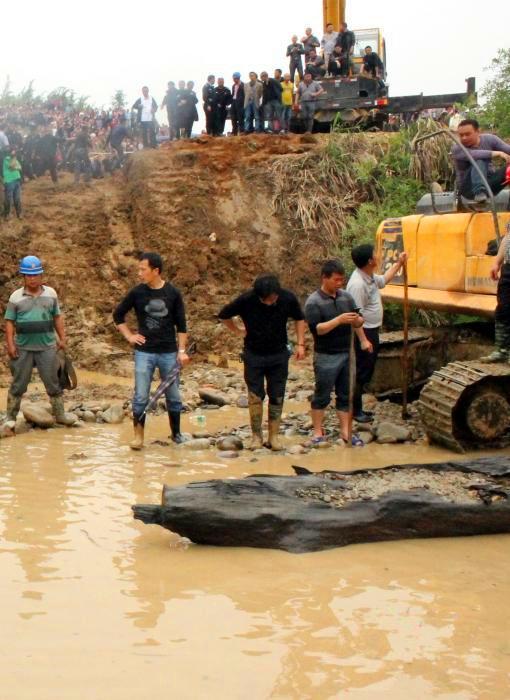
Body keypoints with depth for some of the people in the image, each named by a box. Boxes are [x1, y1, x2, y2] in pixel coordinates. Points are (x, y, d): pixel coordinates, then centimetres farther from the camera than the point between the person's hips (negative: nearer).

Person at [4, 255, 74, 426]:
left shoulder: (50, 294, 6)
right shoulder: (16, 297, 0)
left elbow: (57, 317, 11)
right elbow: (9, 322, -1)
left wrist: (62, 338, 7)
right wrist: (10, 344, -8)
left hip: (47, 347, 1)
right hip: (23, 348, -1)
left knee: (53, 382, 5)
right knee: (19, 384, 5)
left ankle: (59, 414, 13)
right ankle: (10, 417, 13)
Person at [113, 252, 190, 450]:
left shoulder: (173, 293, -2)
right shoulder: (136, 293, -2)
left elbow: (181, 324, 3)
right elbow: (118, 315, 11)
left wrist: (182, 350, -3)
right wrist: (129, 336, 3)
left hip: (169, 352, 0)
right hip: (144, 352, 0)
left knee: (173, 396, 8)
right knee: (141, 396, -3)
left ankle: (177, 434, 22)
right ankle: (138, 436, 8)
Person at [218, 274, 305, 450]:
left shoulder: (288, 299, -14)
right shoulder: (246, 300, -18)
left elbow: (299, 319, 6)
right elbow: (224, 315, -1)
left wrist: (300, 344, 0)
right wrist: (238, 331, 0)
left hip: (279, 355, 1)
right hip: (254, 355, -1)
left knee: (277, 397, 4)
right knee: (255, 397, 0)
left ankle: (274, 435, 12)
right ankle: (256, 436, 11)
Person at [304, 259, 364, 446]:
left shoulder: (346, 297, 6)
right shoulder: (314, 302, -10)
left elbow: (358, 323, 10)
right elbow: (316, 329, -19)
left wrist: (357, 320, -14)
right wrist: (339, 320, -27)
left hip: (347, 354, 5)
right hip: (326, 357, -5)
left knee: (346, 395, 10)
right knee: (322, 396, 4)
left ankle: (345, 431, 18)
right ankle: (318, 432, 14)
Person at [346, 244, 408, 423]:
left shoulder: (370, 277, 4)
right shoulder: (358, 283, -26)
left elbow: (384, 280, 28)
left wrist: (399, 263, 23)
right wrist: (363, 340, -27)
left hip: (372, 330, 10)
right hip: (363, 332, -10)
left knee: (368, 370, 17)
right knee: (361, 372, -2)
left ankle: (357, 406, 26)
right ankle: (354, 411, 8)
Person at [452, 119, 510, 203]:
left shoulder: (489, 139, -2)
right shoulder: (457, 149, -15)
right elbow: (473, 155, -34)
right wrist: (498, 153, -41)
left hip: (490, 182, 3)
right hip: (469, 187, -3)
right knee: (479, 161, -31)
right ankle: (479, 192, -44)